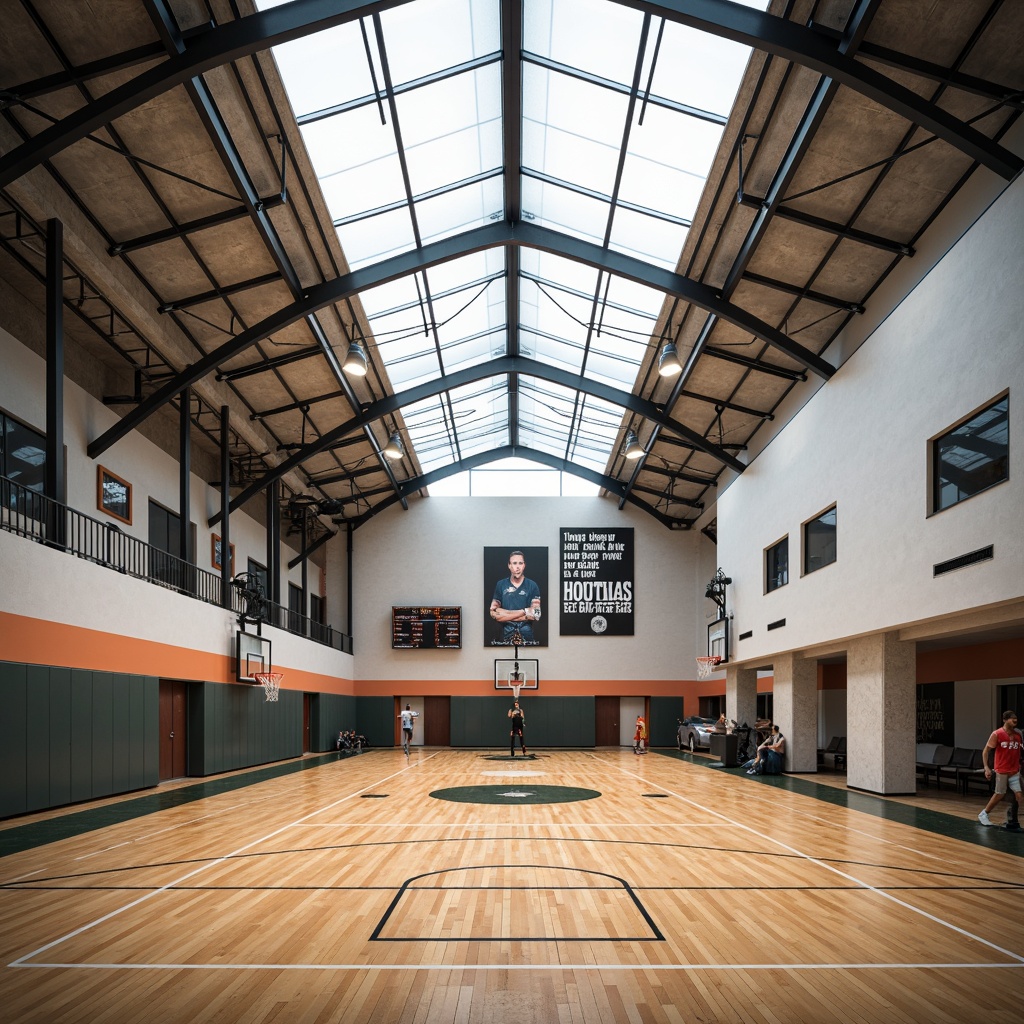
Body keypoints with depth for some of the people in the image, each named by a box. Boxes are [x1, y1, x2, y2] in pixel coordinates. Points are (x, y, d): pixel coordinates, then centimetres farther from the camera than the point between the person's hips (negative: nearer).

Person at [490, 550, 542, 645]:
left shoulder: (532, 586, -1)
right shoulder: (500, 585, 1)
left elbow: (535, 614, -9)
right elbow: (494, 613, -7)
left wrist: (506, 614, -12)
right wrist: (524, 612, -11)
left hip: (527, 636, -1)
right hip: (506, 635, 1)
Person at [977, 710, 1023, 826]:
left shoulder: (1018, 734, 4)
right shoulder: (997, 734, -9)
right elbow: (985, 751, -6)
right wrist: (986, 768, -13)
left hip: (1015, 771, 4)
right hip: (1001, 770, -4)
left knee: (1018, 795, -6)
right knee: (999, 794, 5)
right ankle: (983, 814, 22)